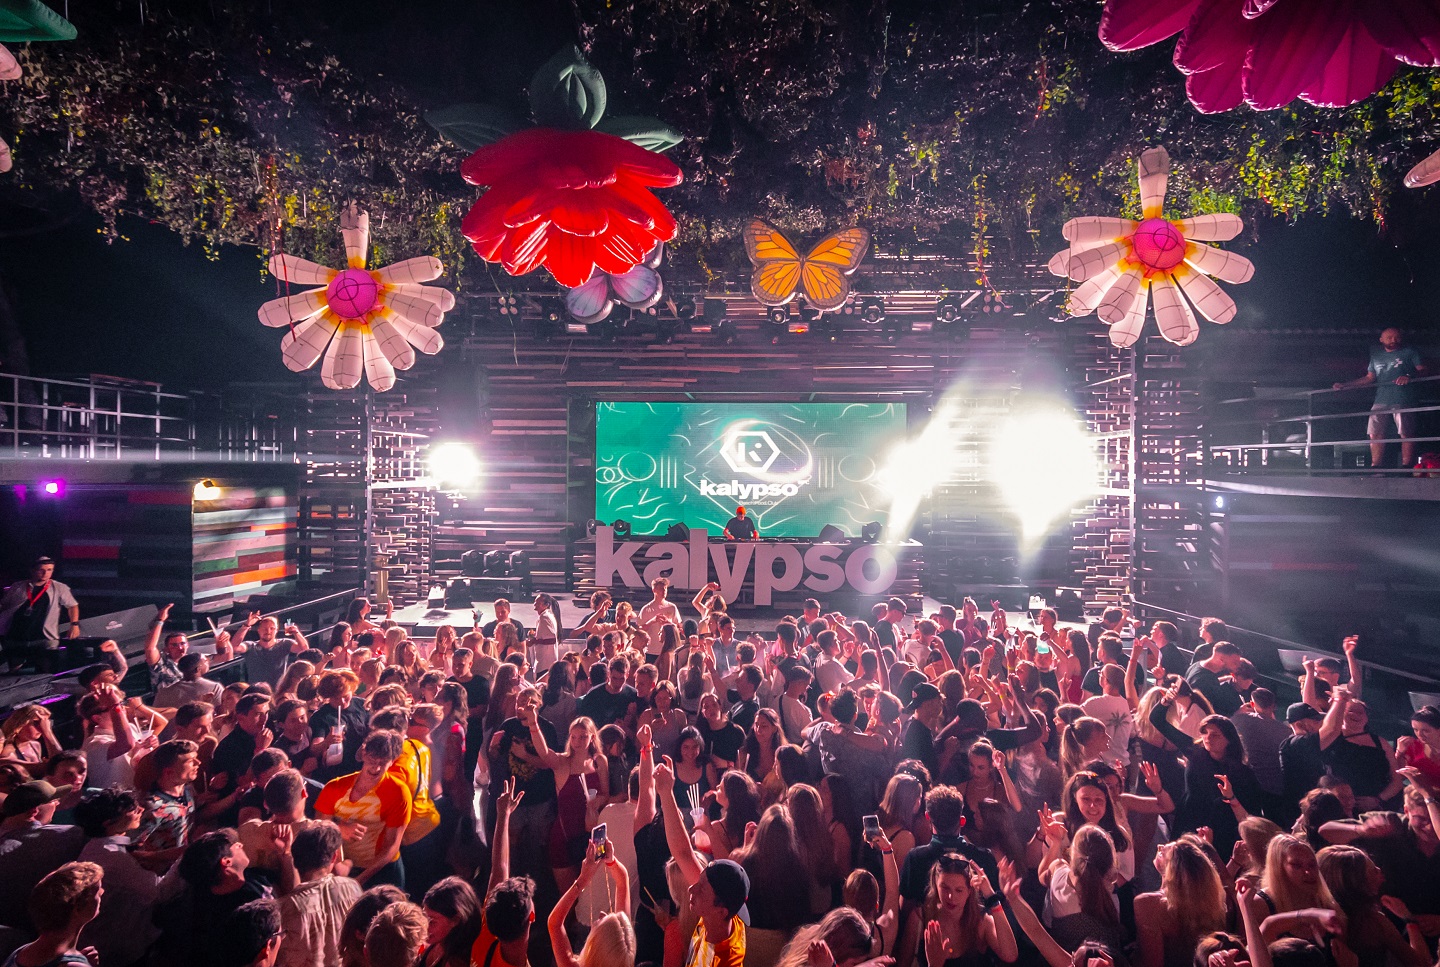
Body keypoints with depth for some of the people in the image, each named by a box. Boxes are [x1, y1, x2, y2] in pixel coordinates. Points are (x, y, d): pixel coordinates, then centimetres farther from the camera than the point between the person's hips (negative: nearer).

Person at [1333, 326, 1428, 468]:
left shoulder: (1409, 351, 8)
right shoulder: (1377, 356, 20)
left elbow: (1423, 370, 1)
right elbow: (1369, 378, 23)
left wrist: (1409, 376, -20)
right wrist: (1344, 385, 14)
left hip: (1403, 399, -4)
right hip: (1381, 400, 4)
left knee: (1406, 434, -8)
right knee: (1375, 434, 0)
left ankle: (1406, 466, -8)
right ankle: (1375, 467, 4)